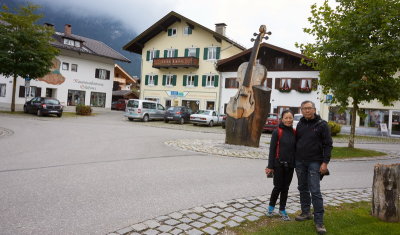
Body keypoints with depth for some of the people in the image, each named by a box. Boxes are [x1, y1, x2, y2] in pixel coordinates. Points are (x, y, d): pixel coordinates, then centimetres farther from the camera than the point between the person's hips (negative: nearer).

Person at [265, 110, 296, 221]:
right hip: (279, 165, -4)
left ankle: (282, 210, 25)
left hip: (290, 165, 4)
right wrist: (270, 166, -10)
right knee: (278, 187, 3)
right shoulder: (277, 132, -8)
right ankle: (271, 207, 25)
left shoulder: (294, 133, 5)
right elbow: (272, 149, -8)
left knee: (285, 188, 11)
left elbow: (295, 149, 11)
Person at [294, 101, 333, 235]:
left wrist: (325, 162, -14)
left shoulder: (322, 124, -5)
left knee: (315, 191, -8)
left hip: (314, 162, -5)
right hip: (300, 162, 5)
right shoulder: (300, 124, 9)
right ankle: (306, 213, 27)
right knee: (303, 188, 13)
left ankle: (319, 221, 0)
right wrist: (295, 160, 13)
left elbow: (328, 144, -7)